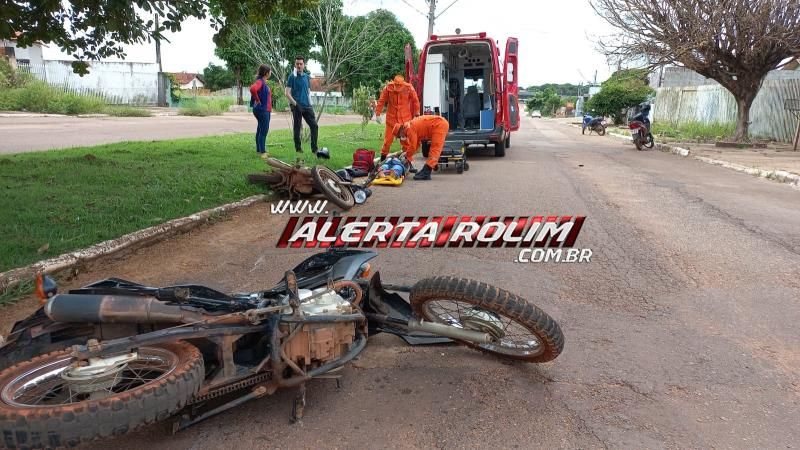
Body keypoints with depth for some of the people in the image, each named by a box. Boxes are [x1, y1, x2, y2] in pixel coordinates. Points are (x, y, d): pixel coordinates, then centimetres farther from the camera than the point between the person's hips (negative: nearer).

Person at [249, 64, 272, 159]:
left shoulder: (264, 82, 13)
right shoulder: (260, 81, -16)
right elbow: (253, 89, -35)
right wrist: (257, 100, -22)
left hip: (266, 110, 10)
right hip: (262, 110, -10)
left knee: (261, 130, 16)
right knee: (263, 130, -8)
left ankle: (259, 150, 25)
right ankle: (262, 152, -4)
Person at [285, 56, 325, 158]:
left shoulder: (307, 77, 12)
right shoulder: (292, 77, -4)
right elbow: (287, 93, -9)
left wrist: (310, 103, 12)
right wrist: (295, 104, -16)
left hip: (307, 106, 5)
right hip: (297, 106, -5)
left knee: (314, 125, 0)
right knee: (297, 127, 2)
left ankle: (314, 149, 6)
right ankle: (298, 149, 11)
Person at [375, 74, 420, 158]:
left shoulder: (409, 88, -9)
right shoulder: (388, 88, -8)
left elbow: (415, 101, 2)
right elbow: (381, 101, 0)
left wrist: (416, 115, 3)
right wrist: (378, 114, 0)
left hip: (405, 119, -1)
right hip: (391, 118, 1)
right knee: (388, 140, 5)